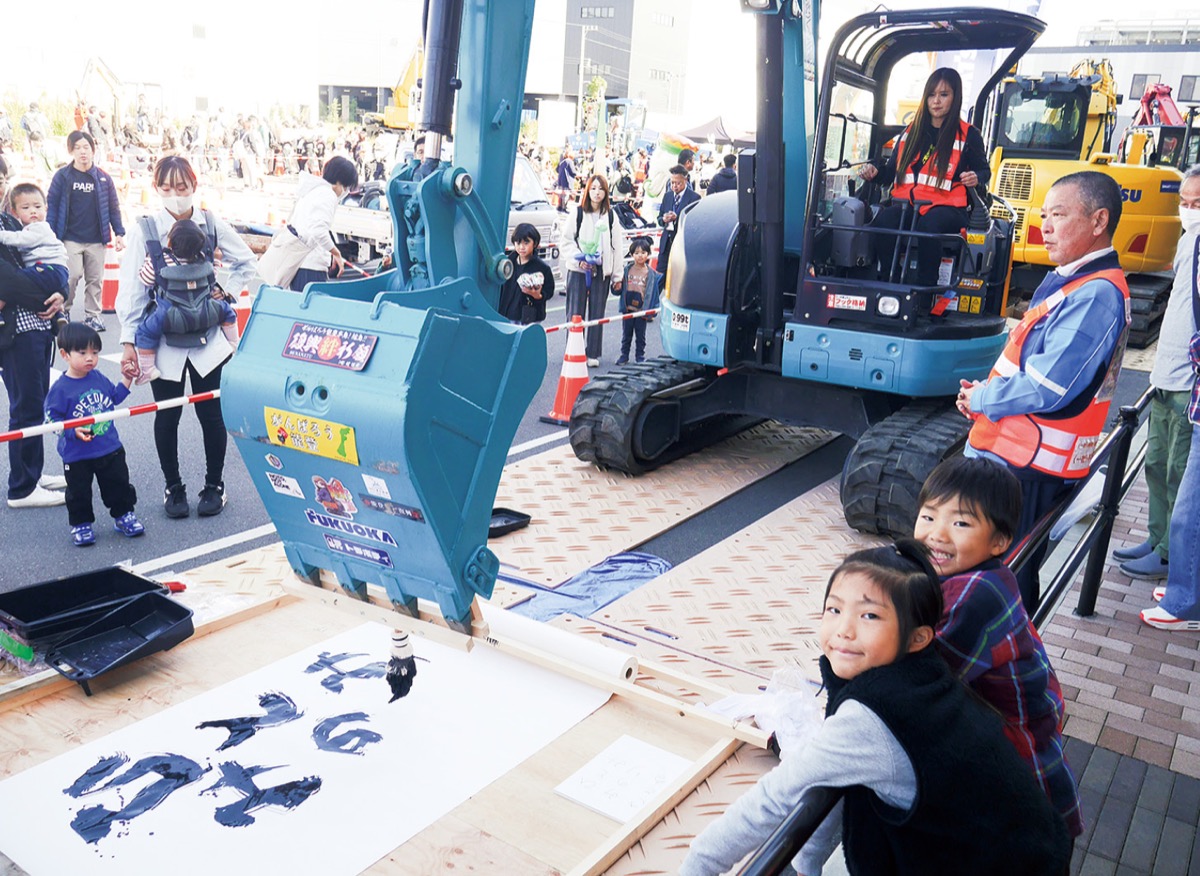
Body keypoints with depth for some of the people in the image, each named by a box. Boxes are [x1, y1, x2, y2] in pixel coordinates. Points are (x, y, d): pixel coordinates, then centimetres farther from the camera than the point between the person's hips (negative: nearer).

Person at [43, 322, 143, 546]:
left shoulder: (98, 378, 0)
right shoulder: (60, 389, -15)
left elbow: (114, 397, 17)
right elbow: (52, 419, -14)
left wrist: (126, 379, 7)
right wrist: (73, 431, -26)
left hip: (110, 449, 4)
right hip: (77, 455, -4)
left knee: (118, 484, 14)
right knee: (79, 492, 10)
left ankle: (123, 515, 31)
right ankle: (81, 524, 27)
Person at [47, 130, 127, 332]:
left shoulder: (103, 178, 4)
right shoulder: (62, 176, -1)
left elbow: (113, 208, 9)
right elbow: (52, 205, -1)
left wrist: (119, 233, 1)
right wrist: (50, 234, -7)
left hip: (96, 240, 2)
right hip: (70, 238, -2)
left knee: (95, 279, 8)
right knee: (72, 276, -8)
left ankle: (93, 314, 20)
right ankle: (62, 312, 11)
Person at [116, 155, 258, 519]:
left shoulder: (212, 225, 0)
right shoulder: (144, 230, -6)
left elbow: (246, 263, 14)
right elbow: (131, 289, -6)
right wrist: (129, 342, -10)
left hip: (207, 338, 1)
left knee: (211, 412, 4)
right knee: (167, 415, 8)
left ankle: (214, 485, 22)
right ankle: (173, 487, 25)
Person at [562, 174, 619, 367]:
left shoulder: (610, 215, 7)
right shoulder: (578, 213, 1)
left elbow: (615, 246, 8)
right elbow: (567, 241, 1)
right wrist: (579, 260, -13)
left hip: (601, 270, 2)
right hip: (577, 270, -1)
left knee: (597, 313, 5)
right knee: (575, 312, 1)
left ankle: (593, 354, 13)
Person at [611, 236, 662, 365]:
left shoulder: (651, 274, -2)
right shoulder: (626, 270, 2)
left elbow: (654, 292, -1)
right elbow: (618, 290, 6)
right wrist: (616, 287, -13)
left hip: (641, 310, -1)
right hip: (627, 309, 1)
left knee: (641, 336, 9)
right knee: (626, 334, 11)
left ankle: (640, 356, 20)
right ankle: (624, 355, 21)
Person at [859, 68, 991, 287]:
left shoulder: (968, 135, 9)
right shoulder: (911, 131, 20)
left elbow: (983, 170, 16)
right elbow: (892, 171, 22)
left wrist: (976, 178, -8)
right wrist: (875, 173, 0)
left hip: (946, 207, -3)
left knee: (929, 224, -40)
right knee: (883, 220, -34)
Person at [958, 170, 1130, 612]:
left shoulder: (1095, 296, -19)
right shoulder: (1071, 279, 14)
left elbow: (1046, 389, -25)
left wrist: (980, 399, -9)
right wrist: (983, 391, 5)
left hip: (1026, 466, -10)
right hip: (1007, 450, 10)